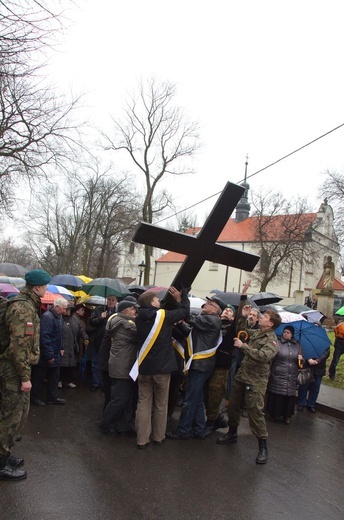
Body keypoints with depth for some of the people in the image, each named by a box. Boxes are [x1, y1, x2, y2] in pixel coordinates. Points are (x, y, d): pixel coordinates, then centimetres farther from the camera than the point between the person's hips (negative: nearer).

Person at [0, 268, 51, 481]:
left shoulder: (27, 305, 12)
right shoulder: (24, 308, -21)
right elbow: (19, 345, -24)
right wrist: (25, 376, -21)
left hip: (17, 368, 10)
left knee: (20, 412, 19)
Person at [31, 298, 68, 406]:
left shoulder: (59, 317, 8)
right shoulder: (47, 317, -22)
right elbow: (44, 337, -26)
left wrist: (60, 348, 12)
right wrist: (49, 355, -24)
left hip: (55, 354, 9)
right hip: (45, 356, -9)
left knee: (54, 377, 15)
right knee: (39, 377, 7)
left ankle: (53, 397, 25)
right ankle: (35, 397, 20)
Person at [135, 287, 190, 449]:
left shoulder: (139, 318, -1)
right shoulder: (164, 316, -13)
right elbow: (185, 311, -3)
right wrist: (181, 297, 12)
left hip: (144, 367, 3)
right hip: (162, 368, -3)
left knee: (143, 403, 10)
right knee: (161, 404, 13)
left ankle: (142, 439, 13)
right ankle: (158, 437, 24)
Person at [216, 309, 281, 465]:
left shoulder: (271, 340, -12)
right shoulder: (256, 333, 11)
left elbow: (264, 356, -30)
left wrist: (243, 346, -27)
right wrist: (243, 316, 15)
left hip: (256, 381, -8)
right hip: (242, 376, 8)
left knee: (255, 412, -9)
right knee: (233, 406, 16)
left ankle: (263, 447, 5)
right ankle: (232, 434, 36)